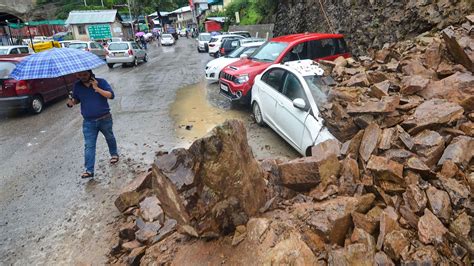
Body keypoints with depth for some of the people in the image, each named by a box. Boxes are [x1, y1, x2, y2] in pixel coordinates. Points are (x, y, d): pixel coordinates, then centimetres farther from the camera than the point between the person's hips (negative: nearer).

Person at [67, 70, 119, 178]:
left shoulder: (101, 82, -10)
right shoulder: (77, 86, 0)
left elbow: (111, 95, -19)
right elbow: (76, 99, 13)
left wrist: (97, 88, -29)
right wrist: (71, 102, -10)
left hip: (105, 119, -1)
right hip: (88, 122, 2)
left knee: (109, 138, 21)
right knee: (89, 145, -3)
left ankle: (114, 154, 48)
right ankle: (89, 170, -1)